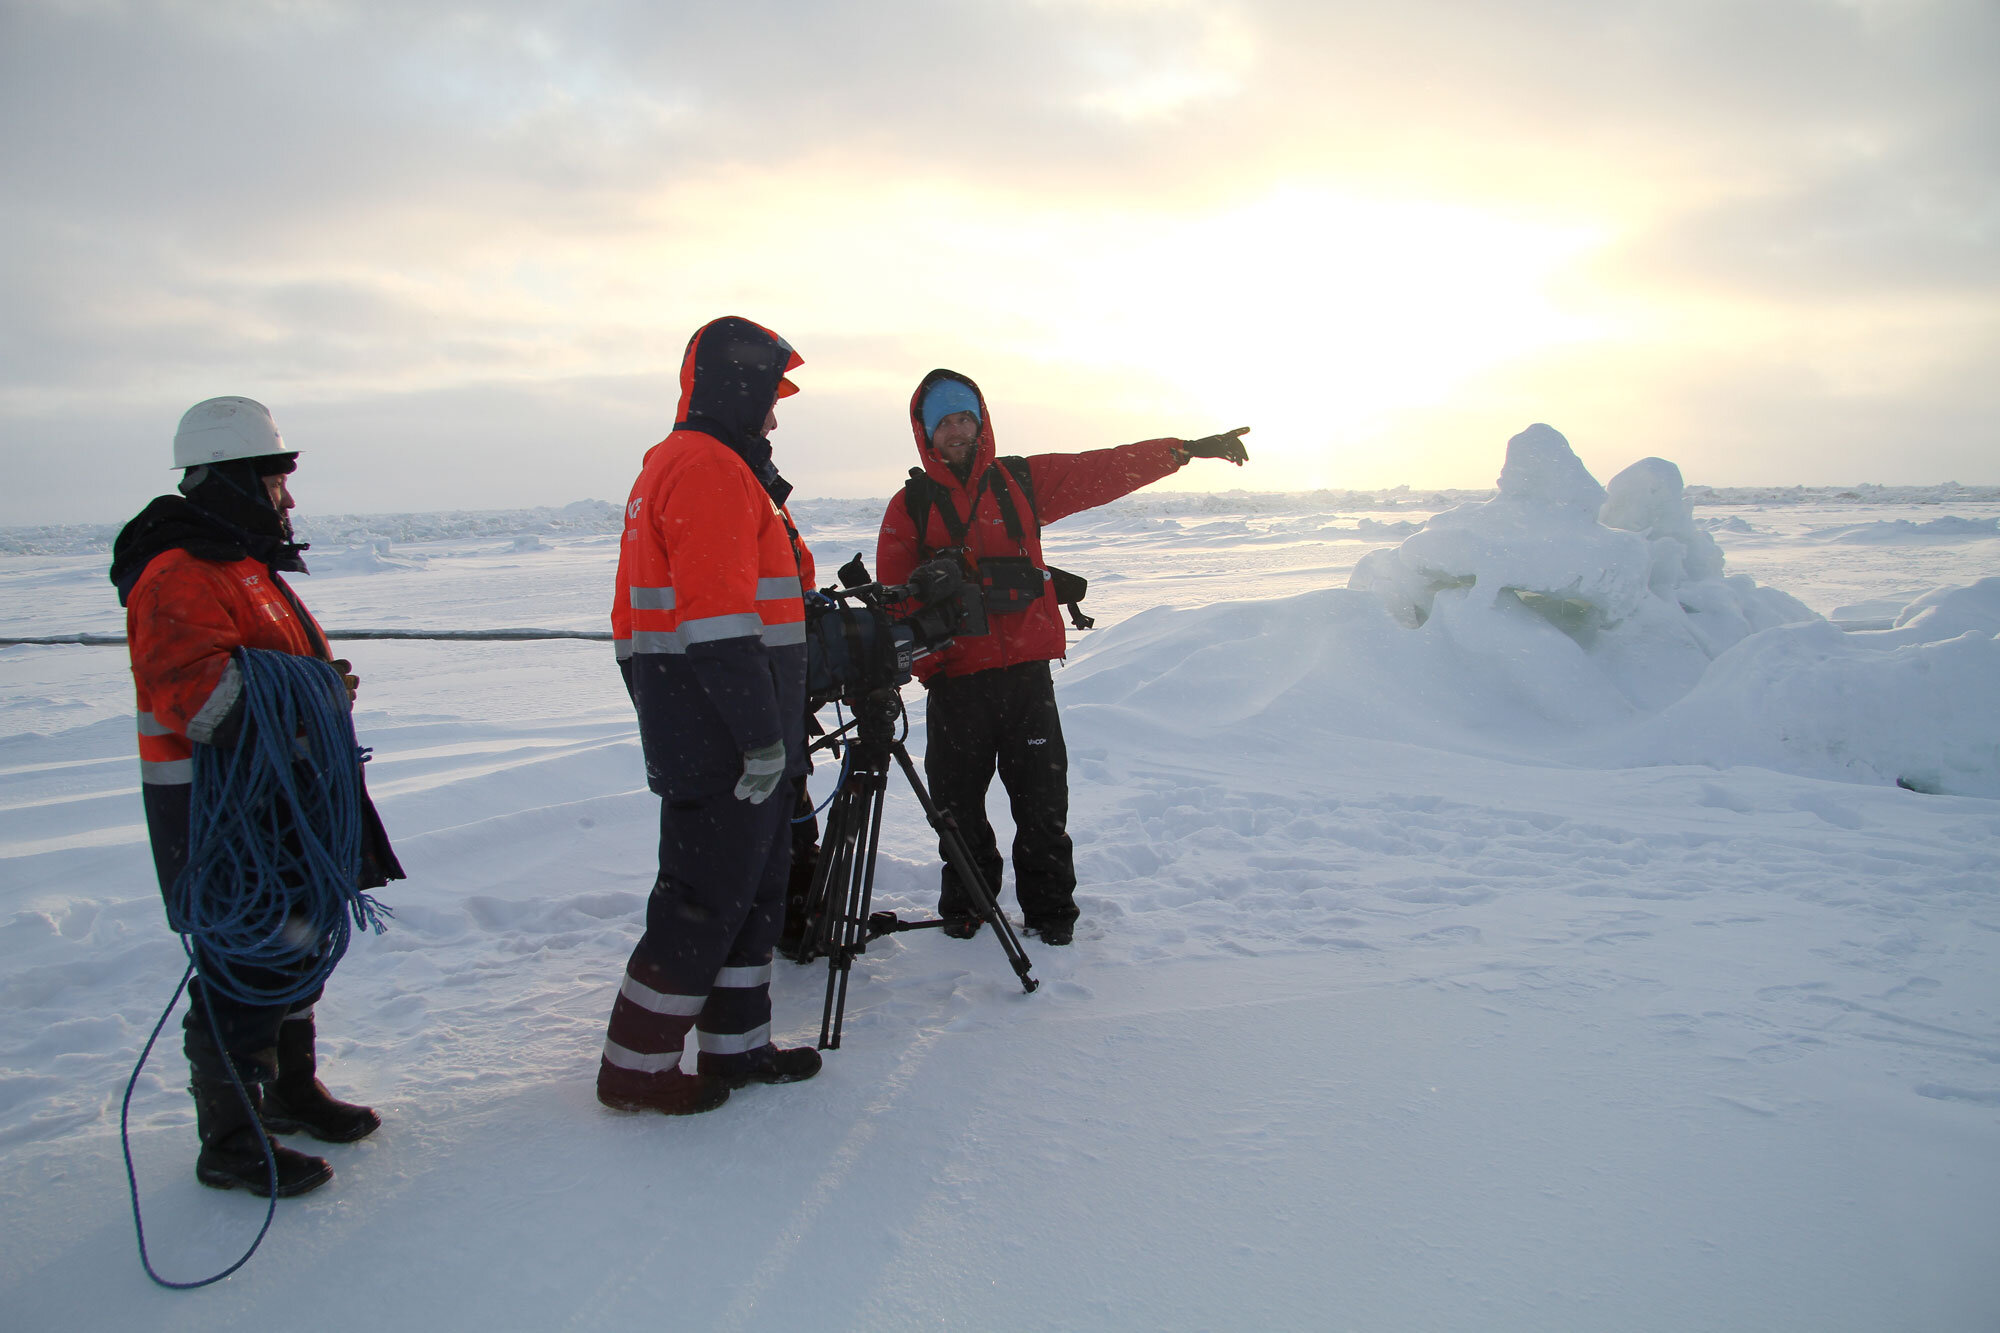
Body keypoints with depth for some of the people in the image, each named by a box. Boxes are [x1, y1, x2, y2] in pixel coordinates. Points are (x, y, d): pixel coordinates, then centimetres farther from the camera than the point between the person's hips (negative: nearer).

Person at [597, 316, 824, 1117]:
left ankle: (737, 1048, 25)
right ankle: (636, 1067, 10)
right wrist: (762, 734, -22)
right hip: (722, 740, -11)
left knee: (753, 891, 16)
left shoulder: (677, 466, 20)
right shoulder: (710, 470, -14)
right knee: (706, 898, -2)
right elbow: (719, 620, -23)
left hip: (732, 737, 11)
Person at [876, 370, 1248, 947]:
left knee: (1042, 801, 4)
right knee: (958, 801, 8)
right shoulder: (911, 506, 5)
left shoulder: (1023, 481, 9)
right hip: (954, 678, -1)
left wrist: (1186, 450, 4)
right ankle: (965, 905, 28)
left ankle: (1049, 910, 19)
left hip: (1027, 671, 1)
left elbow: (1108, 470, 8)